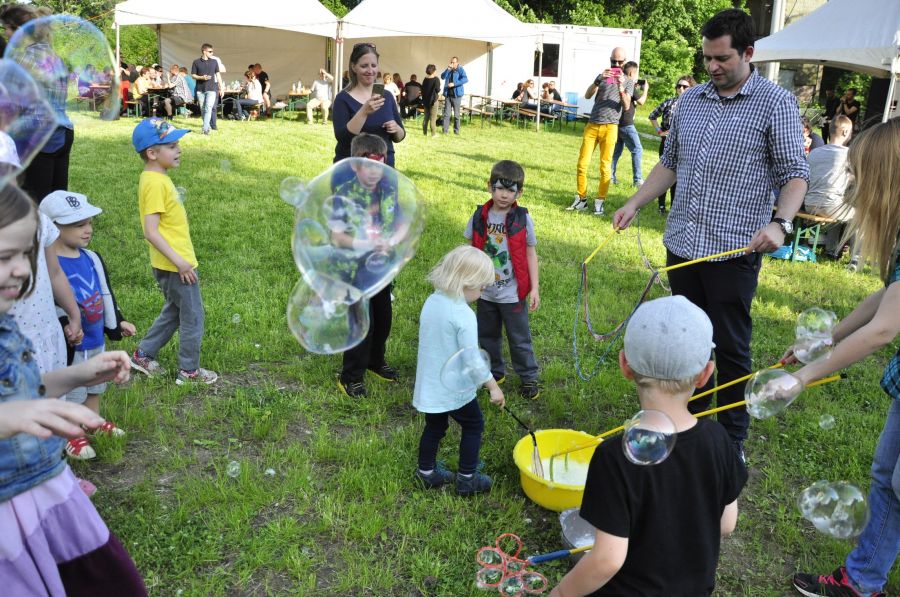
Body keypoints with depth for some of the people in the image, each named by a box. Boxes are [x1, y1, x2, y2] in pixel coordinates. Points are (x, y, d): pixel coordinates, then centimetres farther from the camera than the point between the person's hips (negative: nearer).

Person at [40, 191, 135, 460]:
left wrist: (117, 322, 17)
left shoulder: (91, 258, 4)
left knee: (94, 386, 25)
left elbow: (105, 293, 14)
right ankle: (70, 436, 26)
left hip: (97, 339, 8)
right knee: (70, 393, 8)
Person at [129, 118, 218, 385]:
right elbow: (151, 231, -25)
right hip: (175, 265, -10)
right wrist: (179, 261, -25)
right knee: (193, 316, 4)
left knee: (174, 312, 23)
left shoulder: (156, 178, 10)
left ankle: (143, 355, 33)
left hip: (173, 263, 10)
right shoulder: (155, 183, -20)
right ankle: (189, 371, 16)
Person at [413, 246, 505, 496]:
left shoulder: (431, 301, -2)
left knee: (434, 427, 23)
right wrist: (493, 387, -14)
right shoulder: (463, 315, -25)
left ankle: (426, 472, 35)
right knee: (473, 426, 15)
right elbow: (472, 358, -23)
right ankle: (467, 479, 22)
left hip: (429, 384, 7)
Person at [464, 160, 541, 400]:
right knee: (487, 335, 18)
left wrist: (534, 288, -6)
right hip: (485, 291, 3)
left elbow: (530, 254, -4)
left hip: (513, 293, -3)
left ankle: (529, 377, 25)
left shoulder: (522, 219, -10)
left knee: (519, 338, 8)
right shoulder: (480, 217, -4)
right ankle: (495, 372, 38)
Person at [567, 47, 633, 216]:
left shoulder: (628, 81, 9)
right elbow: (587, 96, -1)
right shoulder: (602, 76, 13)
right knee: (582, 164, -1)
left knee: (605, 167, -2)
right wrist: (598, 80, -17)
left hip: (610, 127, -2)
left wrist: (621, 88, -18)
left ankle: (600, 201, 5)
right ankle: (581, 198, 8)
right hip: (592, 125, 2)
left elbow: (626, 106, -3)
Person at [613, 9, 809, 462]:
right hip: (682, 245, 5)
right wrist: (635, 204, 7)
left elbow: (794, 173, -6)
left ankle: (733, 440, 21)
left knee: (731, 348, 5)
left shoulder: (776, 103, -4)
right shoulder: (689, 101, 11)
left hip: (734, 251, -5)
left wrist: (780, 222, -23)